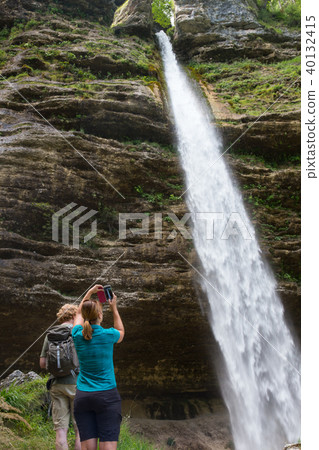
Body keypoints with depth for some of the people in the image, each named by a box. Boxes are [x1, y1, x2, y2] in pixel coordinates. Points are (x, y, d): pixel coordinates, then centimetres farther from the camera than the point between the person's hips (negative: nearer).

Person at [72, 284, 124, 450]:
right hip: (107, 395, -3)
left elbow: (79, 314, 23)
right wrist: (114, 308, 23)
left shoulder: (78, 335, 0)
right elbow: (121, 332, 18)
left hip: (82, 396, 3)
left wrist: (90, 293, 30)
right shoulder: (107, 335, -8)